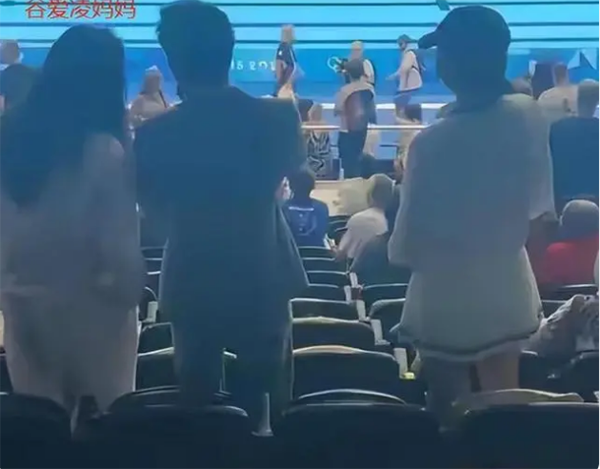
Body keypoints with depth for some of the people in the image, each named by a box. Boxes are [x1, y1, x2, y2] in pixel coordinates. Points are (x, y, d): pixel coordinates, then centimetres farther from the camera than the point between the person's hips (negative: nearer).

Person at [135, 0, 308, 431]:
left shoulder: (155, 134, -17)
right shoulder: (278, 118, -13)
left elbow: (154, 207, 1)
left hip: (193, 287, -1)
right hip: (264, 282, 1)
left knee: (198, 403, 17)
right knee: (266, 406, 18)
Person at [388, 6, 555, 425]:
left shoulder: (433, 142, -26)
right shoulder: (529, 116, -9)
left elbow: (408, 249, -20)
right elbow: (538, 208, 4)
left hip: (448, 304, -5)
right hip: (509, 293, 5)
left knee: (452, 414, 13)